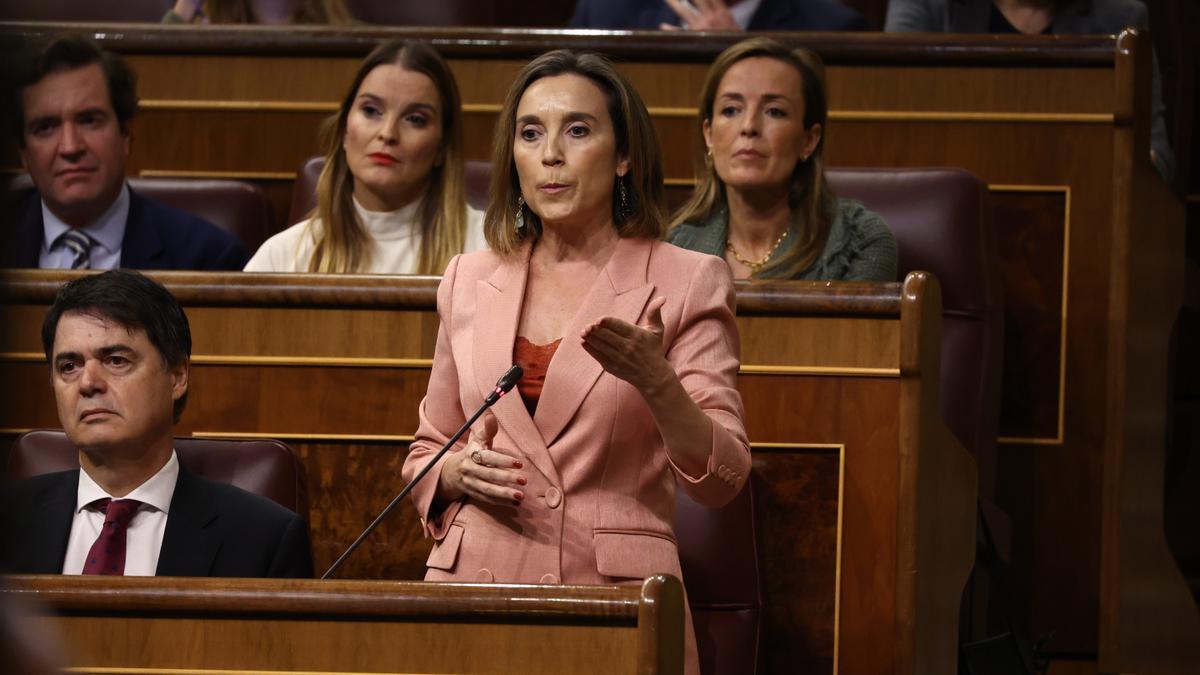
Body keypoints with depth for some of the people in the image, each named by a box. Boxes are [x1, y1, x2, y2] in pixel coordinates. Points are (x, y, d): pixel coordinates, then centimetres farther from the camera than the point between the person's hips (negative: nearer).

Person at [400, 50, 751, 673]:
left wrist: (656, 383, -25)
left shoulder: (686, 283, 0)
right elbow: (424, 457, 20)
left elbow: (721, 479, -7)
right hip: (477, 579, 3)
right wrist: (456, 472, -4)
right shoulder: (469, 282, 11)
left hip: (615, 597, -3)